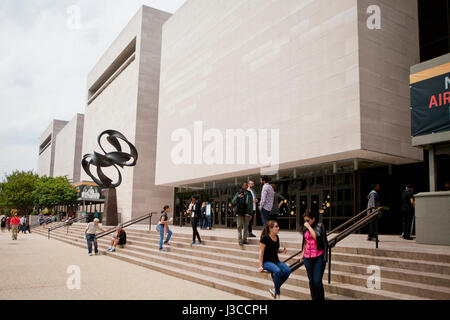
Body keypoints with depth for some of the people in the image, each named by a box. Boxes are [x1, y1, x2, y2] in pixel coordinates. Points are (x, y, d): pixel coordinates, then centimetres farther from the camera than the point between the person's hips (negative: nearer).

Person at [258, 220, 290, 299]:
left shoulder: (277, 237, 7)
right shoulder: (265, 238, -14)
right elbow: (261, 252, -11)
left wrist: (282, 251, -1)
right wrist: (261, 266, -13)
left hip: (276, 260, 7)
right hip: (266, 262, -7)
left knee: (288, 270, -21)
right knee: (277, 271, -35)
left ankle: (274, 289, -5)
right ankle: (277, 293, -13)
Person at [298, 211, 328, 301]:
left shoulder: (320, 225, -5)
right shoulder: (305, 228, 10)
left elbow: (317, 237, -20)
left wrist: (309, 227, -15)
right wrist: (302, 254, 21)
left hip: (319, 257, -5)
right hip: (307, 257, 5)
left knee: (317, 281, -9)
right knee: (311, 281, 9)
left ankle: (320, 299, 8)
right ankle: (314, 298, 20)